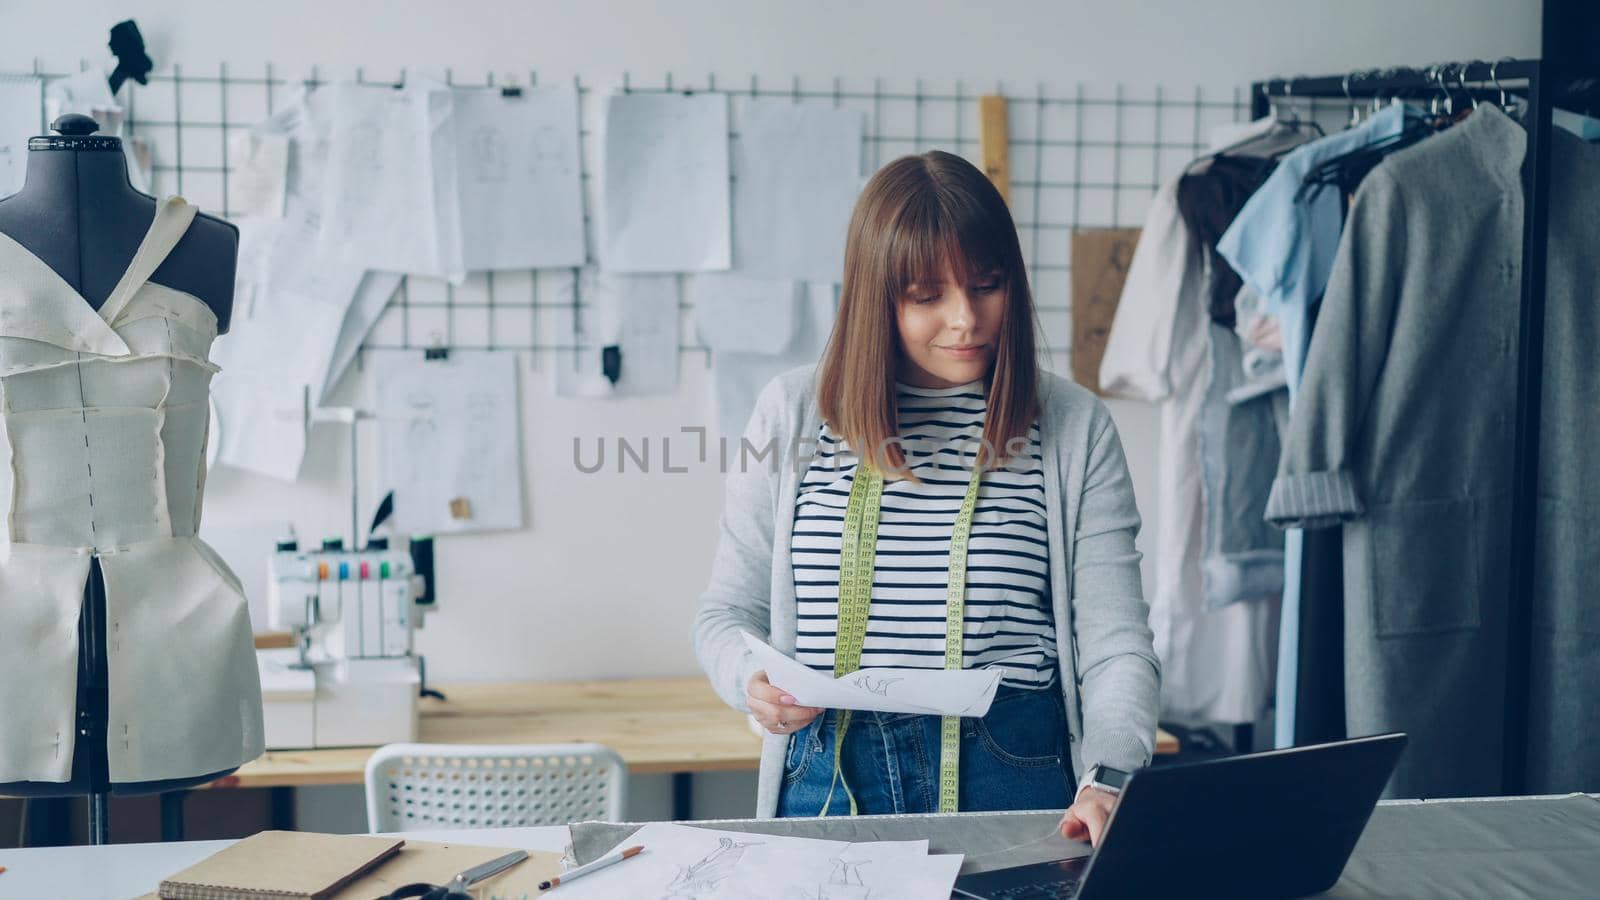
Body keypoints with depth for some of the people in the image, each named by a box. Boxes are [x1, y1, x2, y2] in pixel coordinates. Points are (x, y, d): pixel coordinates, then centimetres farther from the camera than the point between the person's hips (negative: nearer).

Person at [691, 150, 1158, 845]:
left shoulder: (1075, 428, 6)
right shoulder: (793, 413, 9)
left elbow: (1116, 645, 1)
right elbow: (726, 613, 15)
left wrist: (1108, 777, -17)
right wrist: (753, 683, -8)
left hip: (1013, 782, 0)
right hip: (829, 779, 1)